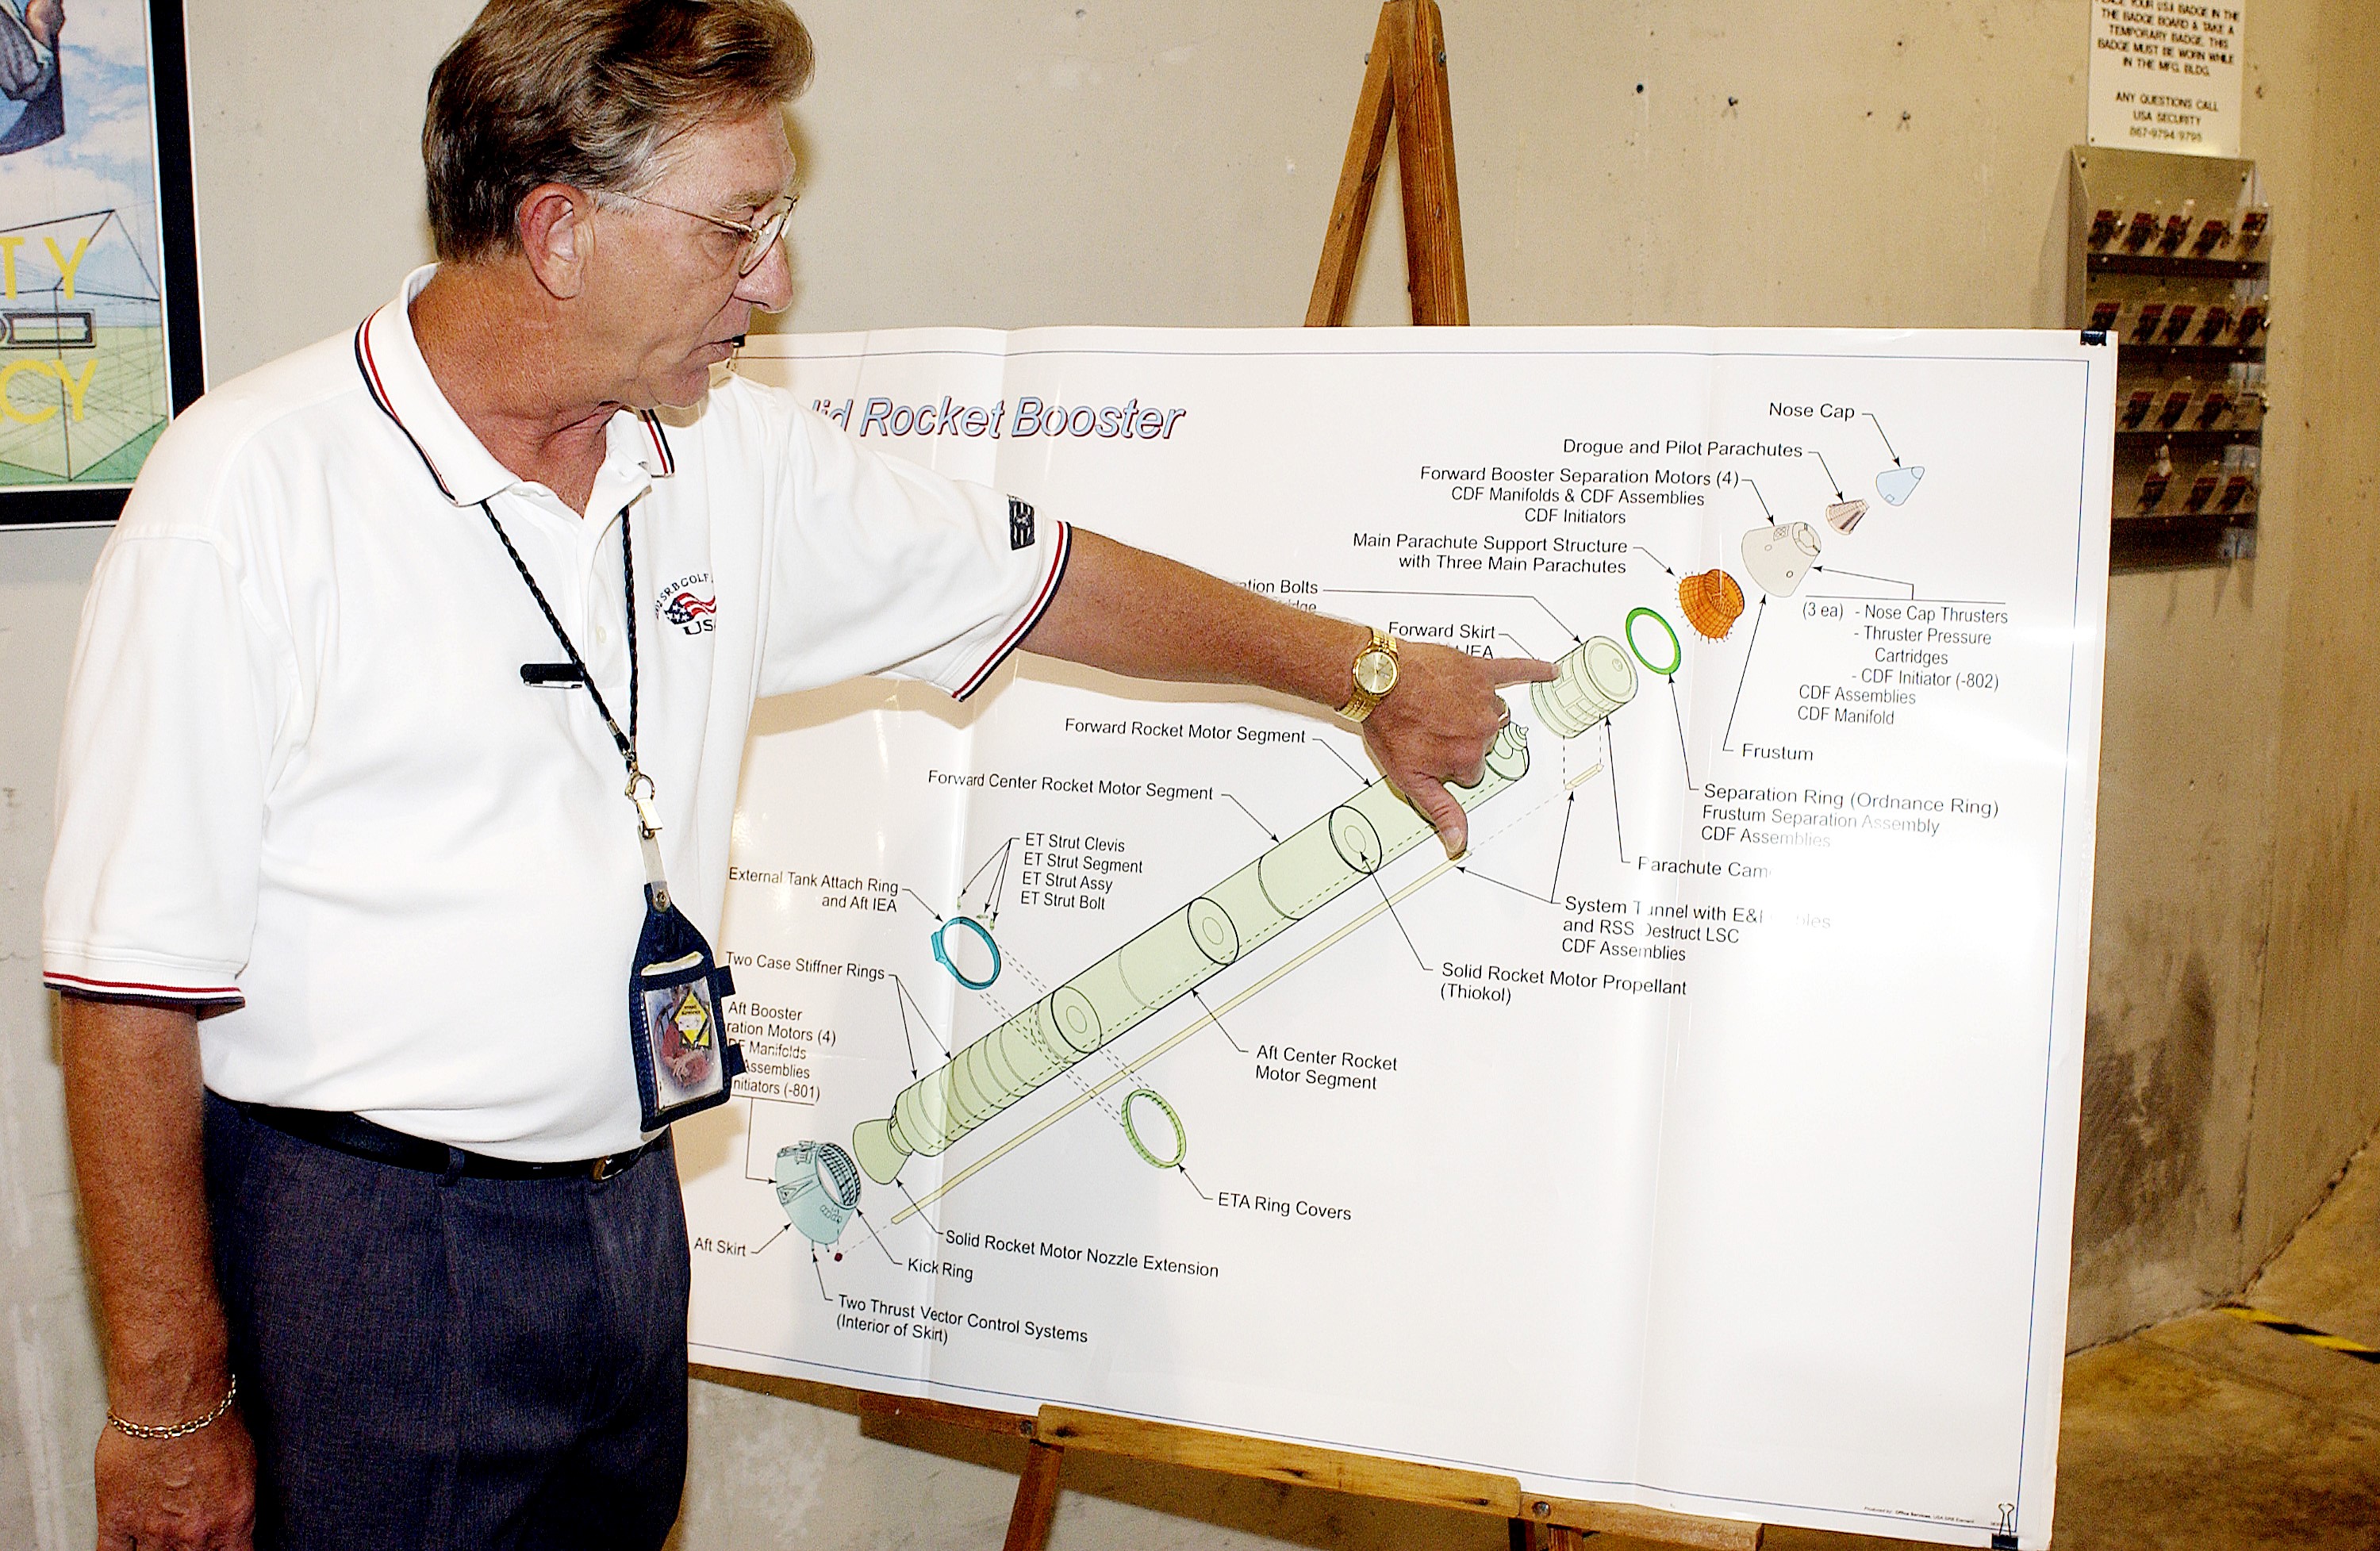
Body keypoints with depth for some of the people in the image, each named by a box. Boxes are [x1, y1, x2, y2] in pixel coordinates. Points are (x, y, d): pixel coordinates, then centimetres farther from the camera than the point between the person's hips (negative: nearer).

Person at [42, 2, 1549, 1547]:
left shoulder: (741, 459, 2)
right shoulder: (249, 492, -15)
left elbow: (1048, 577, 13)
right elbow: (134, 984, -14)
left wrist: (1364, 669, 17)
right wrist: (168, 1406, -11)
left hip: (629, 1207, 5)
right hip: (356, 1245, -5)